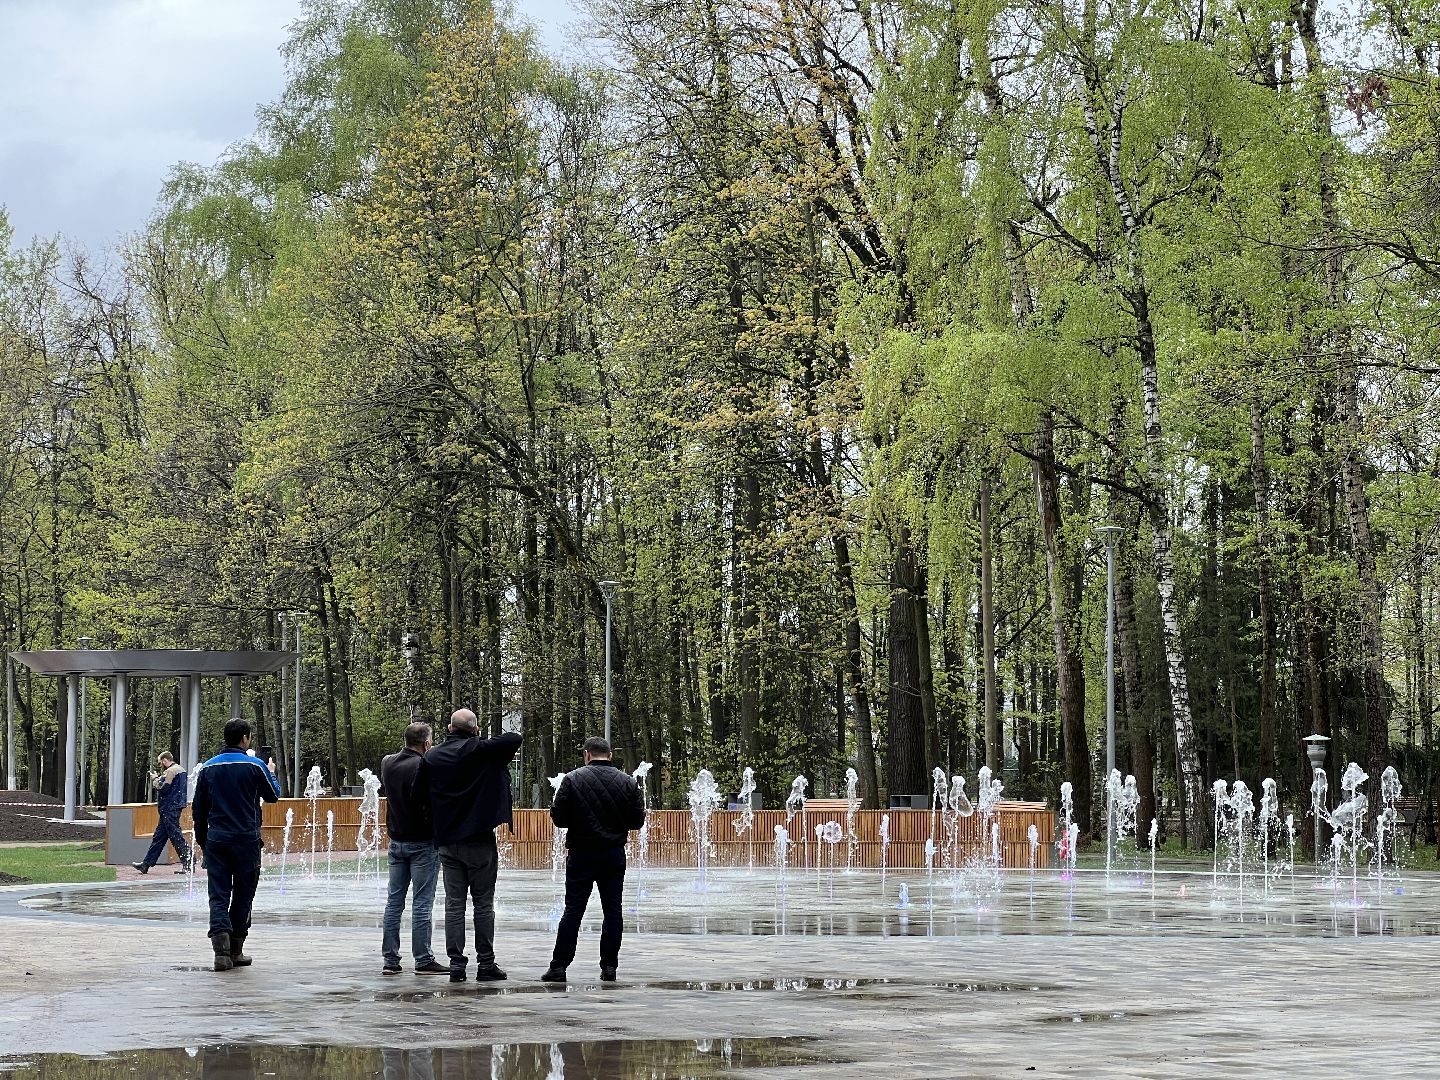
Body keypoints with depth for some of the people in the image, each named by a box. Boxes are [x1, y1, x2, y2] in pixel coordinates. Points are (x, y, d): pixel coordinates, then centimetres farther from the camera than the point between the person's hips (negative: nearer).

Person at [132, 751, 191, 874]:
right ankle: (146, 864, 16)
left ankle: (187, 864, -9)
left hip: (170, 808, -11)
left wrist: (155, 779, -2)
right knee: (159, 836, 12)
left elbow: (162, 787, -19)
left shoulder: (171, 771, -13)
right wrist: (159, 777, 10)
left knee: (176, 836, -9)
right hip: (174, 807, 11)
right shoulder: (180, 770, 18)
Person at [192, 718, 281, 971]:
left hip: (216, 840, 2)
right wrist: (271, 773, 28)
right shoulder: (255, 766, -5)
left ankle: (221, 948, -21)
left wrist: (201, 839, 20)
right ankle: (236, 951, 13)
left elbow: (198, 809, 9)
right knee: (243, 895, 9)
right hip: (247, 840, -2)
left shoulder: (208, 767, 5)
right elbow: (273, 795, 9)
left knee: (218, 895, -1)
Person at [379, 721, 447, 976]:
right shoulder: (424, 767, -16)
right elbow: (433, 802, -18)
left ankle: (390, 960, 11)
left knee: (394, 901, 10)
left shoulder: (387, 764, 6)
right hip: (422, 842, -6)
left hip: (396, 840, 6)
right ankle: (423, 961, -1)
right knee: (422, 903, -3)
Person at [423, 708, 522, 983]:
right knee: (483, 904, 3)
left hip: (447, 843, 3)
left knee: (454, 905, 5)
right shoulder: (480, 751, -10)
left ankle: (456, 964, 1)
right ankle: (486, 965, 3)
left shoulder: (432, 757, 5)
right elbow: (515, 738, -16)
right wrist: (490, 741, 2)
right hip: (480, 843, -3)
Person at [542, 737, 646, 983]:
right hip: (615, 856, 2)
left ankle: (559, 966, -1)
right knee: (613, 911, 8)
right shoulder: (627, 782, 1)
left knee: (573, 910, 0)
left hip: (581, 854, -2)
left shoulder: (573, 780, -7)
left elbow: (558, 818, -7)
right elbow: (637, 821, 3)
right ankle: (609, 967, 7)